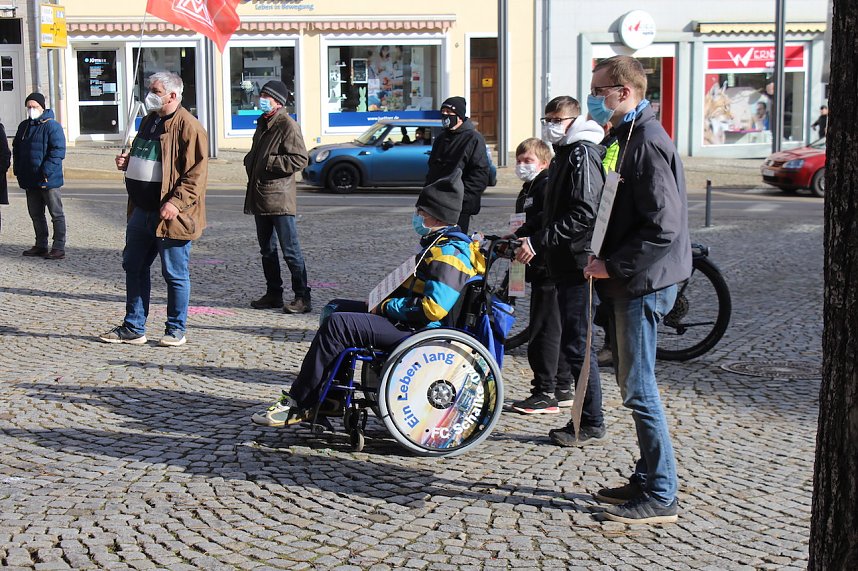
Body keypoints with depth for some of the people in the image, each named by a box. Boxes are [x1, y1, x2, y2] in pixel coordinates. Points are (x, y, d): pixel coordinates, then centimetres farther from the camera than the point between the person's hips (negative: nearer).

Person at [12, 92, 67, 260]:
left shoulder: (52, 126, -11)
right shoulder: (24, 126, 12)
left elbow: (58, 151, -17)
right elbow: (16, 149, 20)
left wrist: (46, 171, -24)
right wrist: (18, 170, 8)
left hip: (49, 180, -8)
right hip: (30, 180, 8)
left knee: (56, 214, -1)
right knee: (36, 214, 14)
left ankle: (59, 248, 1)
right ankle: (41, 246, 23)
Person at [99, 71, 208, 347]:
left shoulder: (188, 126, -12)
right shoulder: (149, 120, 15)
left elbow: (197, 172, -17)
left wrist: (176, 202, -24)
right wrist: (128, 161, 7)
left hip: (169, 214, -9)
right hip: (142, 209, 9)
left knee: (175, 273, 2)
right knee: (133, 267, 13)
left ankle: (176, 330, 15)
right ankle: (133, 328, 23)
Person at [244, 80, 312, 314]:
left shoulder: (288, 126, -11)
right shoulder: (263, 123, 17)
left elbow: (300, 160, -20)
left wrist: (269, 162, -18)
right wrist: (250, 161, 10)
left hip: (279, 198, -9)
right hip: (260, 196, 9)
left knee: (290, 251, -7)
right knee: (267, 250, 14)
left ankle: (303, 298, -3)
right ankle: (273, 294, 23)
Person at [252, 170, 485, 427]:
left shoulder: (448, 254, -18)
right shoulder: (442, 246, 17)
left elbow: (432, 309, -28)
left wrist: (387, 307, -16)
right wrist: (387, 304, 8)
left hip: (417, 333, -12)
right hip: (410, 321, 12)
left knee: (338, 324, -24)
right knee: (337, 307, 18)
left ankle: (296, 404, -18)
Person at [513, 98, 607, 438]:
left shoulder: (583, 155, -12)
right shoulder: (564, 155, 21)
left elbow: (584, 214, -23)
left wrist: (538, 241, -24)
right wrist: (523, 234, 17)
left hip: (578, 263, -10)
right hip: (564, 262, 10)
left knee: (577, 342, -9)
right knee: (568, 336, 20)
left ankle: (591, 424, -4)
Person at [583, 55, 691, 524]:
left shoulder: (648, 142, -17)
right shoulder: (629, 137, 15)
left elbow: (664, 227, -24)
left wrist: (613, 266, -17)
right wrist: (607, 263, 12)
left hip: (642, 283, -10)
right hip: (629, 281, 10)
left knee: (638, 388, -6)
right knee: (632, 383, 15)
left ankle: (661, 496, 2)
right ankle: (646, 480, 25)